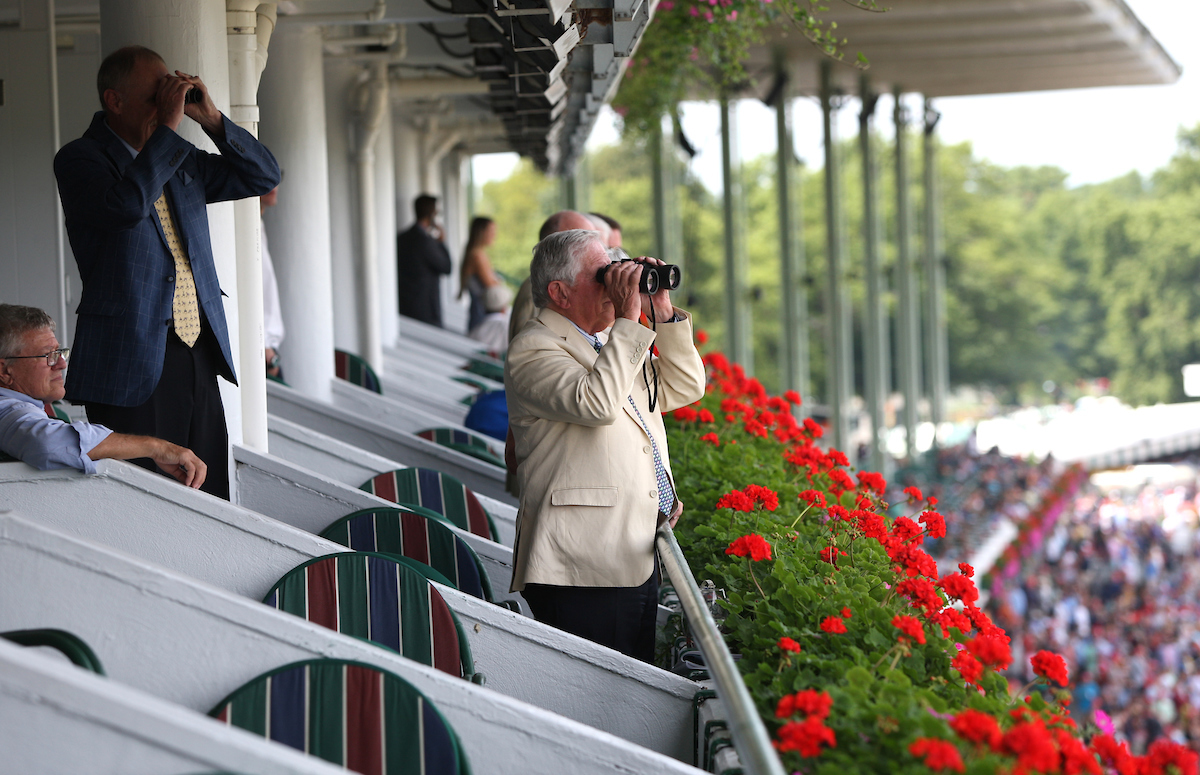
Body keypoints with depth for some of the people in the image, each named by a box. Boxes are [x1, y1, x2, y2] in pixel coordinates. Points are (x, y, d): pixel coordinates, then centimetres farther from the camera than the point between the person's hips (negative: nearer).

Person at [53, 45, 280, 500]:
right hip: (133, 366, -7)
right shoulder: (79, 160, -6)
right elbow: (128, 204, -26)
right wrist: (168, 127, -19)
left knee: (211, 505, 7)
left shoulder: (181, 161, 16)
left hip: (200, 359, 7)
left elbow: (264, 177, 17)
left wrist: (210, 119, 4)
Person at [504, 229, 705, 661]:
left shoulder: (609, 345, 22)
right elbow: (595, 404, -25)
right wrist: (628, 319, -19)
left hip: (639, 560, 9)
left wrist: (663, 312, 12)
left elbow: (684, 390, 23)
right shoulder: (533, 350, -7)